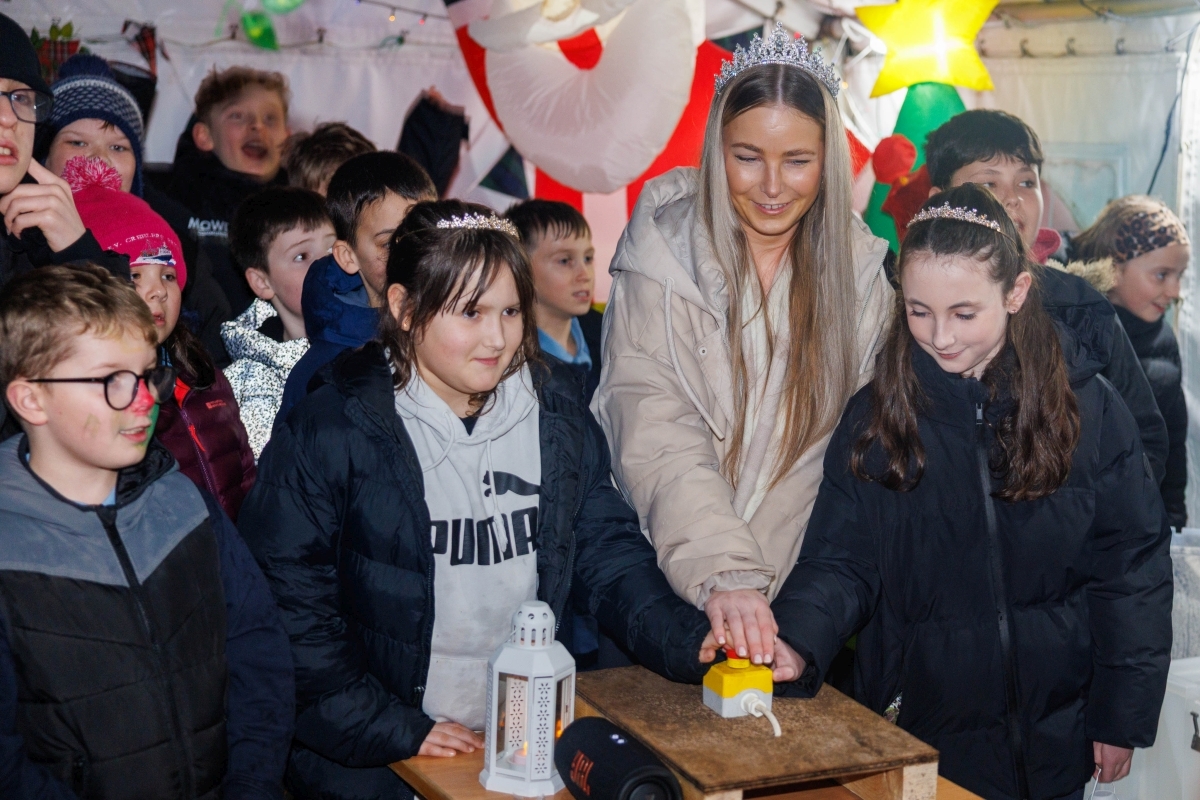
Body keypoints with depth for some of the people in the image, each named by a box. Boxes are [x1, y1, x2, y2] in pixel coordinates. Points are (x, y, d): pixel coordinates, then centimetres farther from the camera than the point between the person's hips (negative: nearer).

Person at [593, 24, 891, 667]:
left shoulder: (859, 272, 0)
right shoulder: (664, 258, -10)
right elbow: (656, 439, -19)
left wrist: (758, 578, -13)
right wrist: (720, 573, -32)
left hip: (799, 584, 2)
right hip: (668, 583, -2)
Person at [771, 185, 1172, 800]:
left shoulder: (1088, 405, -6)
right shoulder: (875, 416, -4)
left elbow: (1132, 565, -2)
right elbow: (841, 560, -9)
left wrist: (1124, 716, -3)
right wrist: (796, 646, -28)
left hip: (1054, 735, 0)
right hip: (918, 727, 0)